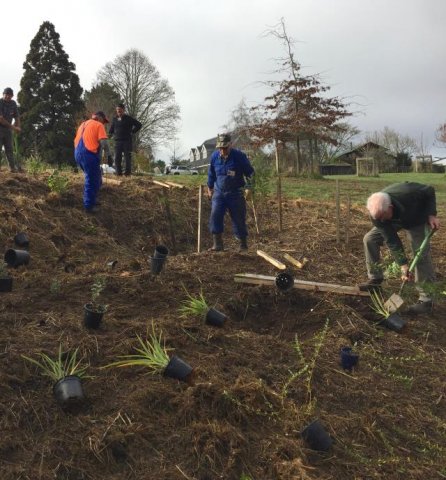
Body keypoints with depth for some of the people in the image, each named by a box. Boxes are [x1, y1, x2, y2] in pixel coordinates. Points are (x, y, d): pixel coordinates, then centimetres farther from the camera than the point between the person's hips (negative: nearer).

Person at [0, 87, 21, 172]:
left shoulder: (13, 104, 4)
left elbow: (16, 117, 11)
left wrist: (17, 127, -7)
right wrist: (12, 127, -18)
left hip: (8, 129, 5)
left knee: (9, 149, 3)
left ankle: (13, 167, 1)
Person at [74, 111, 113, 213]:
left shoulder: (83, 124, 23)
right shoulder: (99, 125, -2)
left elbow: (77, 140, 25)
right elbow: (104, 142, -14)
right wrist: (108, 155, -7)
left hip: (78, 154, 9)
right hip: (89, 155, -8)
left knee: (93, 179, 22)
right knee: (92, 181, -1)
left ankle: (91, 201, 28)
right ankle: (89, 206, 1)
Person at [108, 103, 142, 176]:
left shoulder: (129, 119, 1)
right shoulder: (114, 119, 13)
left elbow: (139, 125, 4)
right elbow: (111, 129, 29)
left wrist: (132, 132, 0)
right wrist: (110, 134, 12)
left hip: (127, 141, -4)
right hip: (117, 141, 4)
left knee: (127, 157, -3)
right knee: (117, 157, 0)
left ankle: (128, 172, 3)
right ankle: (118, 172, 5)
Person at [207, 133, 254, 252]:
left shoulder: (239, 156, -12)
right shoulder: (215, 156, -2)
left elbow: (250, 172, -1)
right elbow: (211, 174, 14)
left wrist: (249, 187, -2)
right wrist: (210, 188, 21)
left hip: (235, 193, -3)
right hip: (219, 193, 3)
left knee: (239, 219, 1)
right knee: (215, 216, -10)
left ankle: (243, 244, 15)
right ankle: (217, 243, -3)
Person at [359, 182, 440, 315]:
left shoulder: (407, 193, -44)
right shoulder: (376, 214, -32)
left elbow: (429, 191, -21)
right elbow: (391, 241, -27)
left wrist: (432, 215, -27)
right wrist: (403, 265, -28)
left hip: (417, 220, -3)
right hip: (396, 221, 3)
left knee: (421, 255, -14)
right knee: (370, 238, -8)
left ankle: (426, 301, -7)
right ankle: (375, 279, 7)